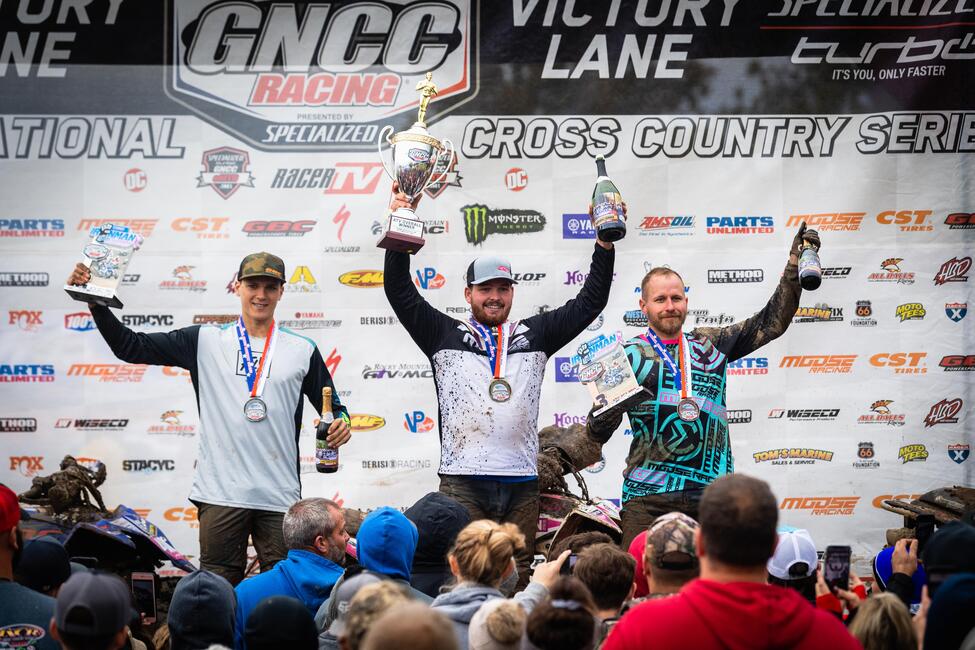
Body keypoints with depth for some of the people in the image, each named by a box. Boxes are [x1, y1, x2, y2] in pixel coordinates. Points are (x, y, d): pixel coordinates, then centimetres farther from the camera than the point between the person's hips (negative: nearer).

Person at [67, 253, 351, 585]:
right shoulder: (205, 341, 6)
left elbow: (332, 407, 15)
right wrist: (95, 302, -5)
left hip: (280, 496, 0)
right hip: (221, 494, 0)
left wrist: (342, 421, -8)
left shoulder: (303, 350, 8)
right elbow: (130, 346, 5)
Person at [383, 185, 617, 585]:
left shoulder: (535, 335, 17)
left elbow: (590, 301, 17)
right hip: (462, 482, -3)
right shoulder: (445, 336, 11)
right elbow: (399, 290, 6)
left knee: (517, 581, 3)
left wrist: (605, 243, 7)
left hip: (521, 484, 3)